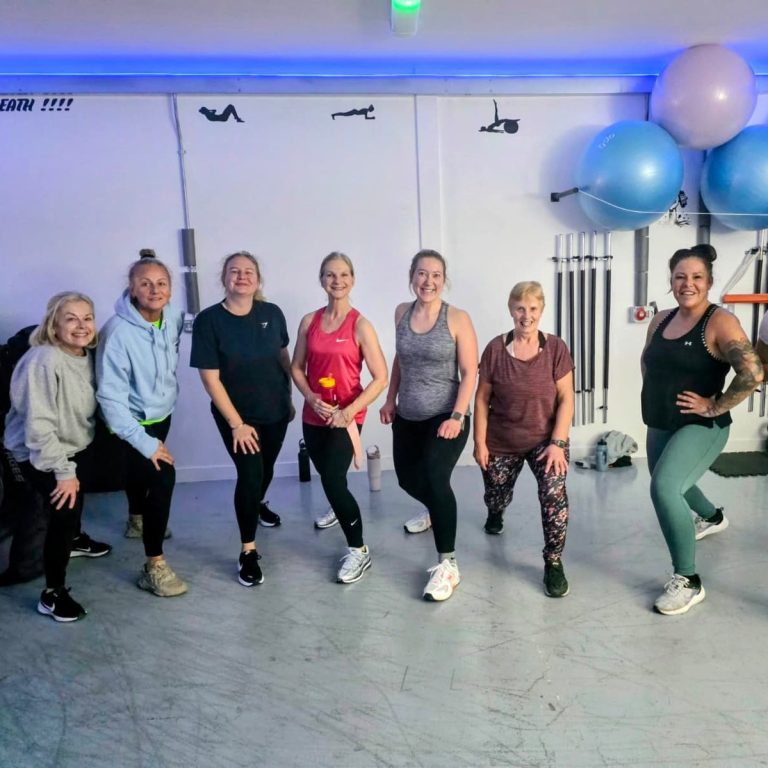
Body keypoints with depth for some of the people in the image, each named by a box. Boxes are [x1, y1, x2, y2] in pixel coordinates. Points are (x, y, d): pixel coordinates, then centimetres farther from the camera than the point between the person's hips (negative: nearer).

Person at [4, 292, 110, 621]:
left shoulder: (86, 355, -6)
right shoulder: (44, 361, -30)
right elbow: (38, 425, -30)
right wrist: (63, 471, -26)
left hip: (76, 446, 8)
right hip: (39, 454, -8)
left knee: (76, 494, 27)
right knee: (64, 509, -15)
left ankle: (74, 539, 57)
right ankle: (52, 594, 2)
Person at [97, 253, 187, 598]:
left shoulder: (173, 317, -13)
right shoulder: (118, 332, -29)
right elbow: (110, 397, -28)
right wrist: (145, 442, -28)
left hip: (162, 413, 6)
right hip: (134, 420, -6)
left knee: (143, 472, 27)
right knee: (163, 478, -17)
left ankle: (138, 519, 57)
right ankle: (154, 565, -3)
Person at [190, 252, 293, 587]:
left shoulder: (272, 313, -7)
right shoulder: (209, 320, -16)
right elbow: (211, 378, -16)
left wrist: (290, 398, 11)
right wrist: (237, 424, -16)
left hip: (276, 410, 4)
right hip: (237, 416, -4)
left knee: (266, 468, 21)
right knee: (250, 474, -9)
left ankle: (258, 504, 55)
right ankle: (248, 552, 8)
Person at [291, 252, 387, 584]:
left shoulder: (360, 325, -11)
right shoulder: (309, 321, 1)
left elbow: (380, 377, -14)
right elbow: (296, 368, 5)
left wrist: (349, 411, -21)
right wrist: (312, 399, -12)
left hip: (345, 416, -5)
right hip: (314, 416, 5)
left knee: (333, 480, -13)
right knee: (327, 477, 22)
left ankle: (358, 550, 4)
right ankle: (340, 508, 56)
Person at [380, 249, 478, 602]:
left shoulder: (457, 319, -12)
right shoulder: (401, 313, 3)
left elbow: (469, 372, -12)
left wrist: (457, 416, -20)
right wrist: (391, 399, 15)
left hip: (445, 417, -6)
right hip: (408, 417, 6)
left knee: (435, 478, -23)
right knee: (408, 479, 20)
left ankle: (448, 565, -9)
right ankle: (437, 510, 55)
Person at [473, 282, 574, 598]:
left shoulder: (556, 348, -10)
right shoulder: (495, 349, -10)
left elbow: (566, 398, -8)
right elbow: (482, 398, -4)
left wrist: (557, 443, -16)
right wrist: (480, 442, -6)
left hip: (545, 439, -1)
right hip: (501, 443, 1)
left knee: (554, 493, -23)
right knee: (495, 497, 17)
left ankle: (553, 562, -4)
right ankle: (496, 514, 57)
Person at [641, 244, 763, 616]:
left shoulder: (720, 322, -16)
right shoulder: (660, 321, 4)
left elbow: (753, 373, -28)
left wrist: (715, 406, -20)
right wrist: (655, 398, 10)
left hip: (701, 427, -8)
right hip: (660, 427, 8)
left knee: (664, 488, -26)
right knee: (671, 488, 27)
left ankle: (688, 581, -10)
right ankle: (712, 517, 61)